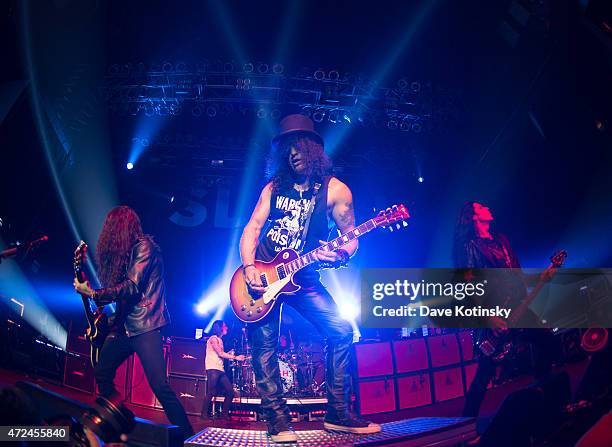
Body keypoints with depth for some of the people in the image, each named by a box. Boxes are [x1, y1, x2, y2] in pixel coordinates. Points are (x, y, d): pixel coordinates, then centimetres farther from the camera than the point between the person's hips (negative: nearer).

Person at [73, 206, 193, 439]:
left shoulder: (143, 245, -8)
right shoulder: (121, 252, 18)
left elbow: (132, 287, -17)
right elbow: (117, 290, 18)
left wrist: (92, 293, -11)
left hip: (144, 326, -10)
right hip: (123, 325, 10)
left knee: (160, 386, -17)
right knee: (102, 373, 18)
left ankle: (187, 436, -13)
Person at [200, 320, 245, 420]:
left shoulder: (220, 340, 25)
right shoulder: (213, 338, -1)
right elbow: (220, 354, -10)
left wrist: (229, 354, 5)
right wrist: (235, 357, -7)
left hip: (221, 370, 9)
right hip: (213, 369, -9)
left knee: (230, 392, 1)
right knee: (211, 393, -13)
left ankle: (225, 414, 8)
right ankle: (204, 414, -4)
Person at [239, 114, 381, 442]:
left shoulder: (334, 190, -3)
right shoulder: (274, 187, 4)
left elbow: (351, 238, 0)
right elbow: (252, 229, 3)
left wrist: (342, 256, -23)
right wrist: (249, 268, -13)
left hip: (302, 277, -1)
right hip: (263, 276, 1)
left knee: (342, 330, -12)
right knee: (263, 345, -7)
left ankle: (337, 414, -2)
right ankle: (278, 421, 1)